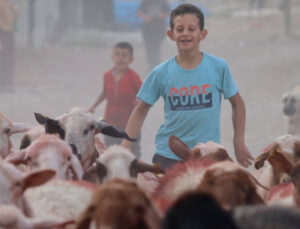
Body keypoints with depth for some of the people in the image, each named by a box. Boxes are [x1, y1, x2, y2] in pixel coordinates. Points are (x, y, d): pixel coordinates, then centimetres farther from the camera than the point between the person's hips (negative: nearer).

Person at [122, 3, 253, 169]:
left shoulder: (218, 67, -3)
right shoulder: (162, 73, -2)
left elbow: (237, 103, 8)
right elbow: (141, 110, 6)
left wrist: (239, 143, 6)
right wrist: (125, 146, -2)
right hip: (168, 155, 0)